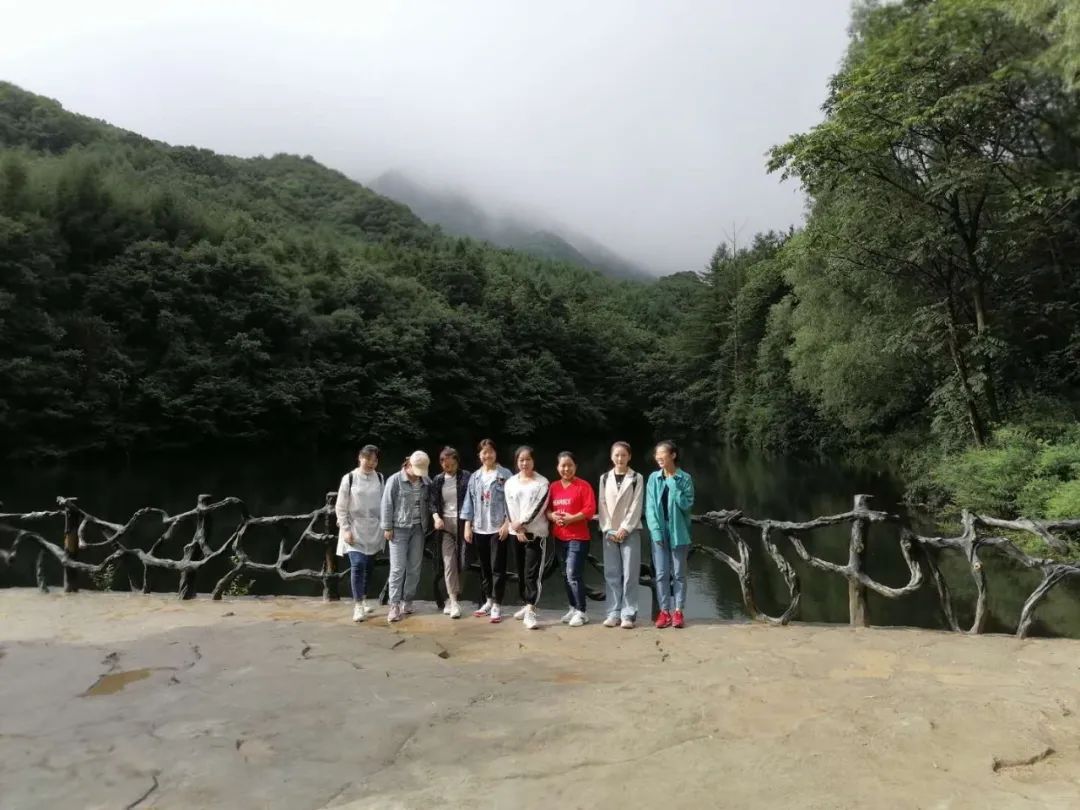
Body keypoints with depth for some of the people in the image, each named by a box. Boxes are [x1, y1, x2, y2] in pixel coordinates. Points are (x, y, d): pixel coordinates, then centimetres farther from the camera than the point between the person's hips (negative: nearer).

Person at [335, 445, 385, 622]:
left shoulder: (379, 478, 3)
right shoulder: (349, 478, -7)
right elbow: (340, 507, -5)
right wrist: (345, 529, -10)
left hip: (373, 530, 4)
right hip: (354, 529, -4)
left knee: (369, 566, 10)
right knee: (358, 564, -14)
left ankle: (363, 601, 25)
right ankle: (358, 606, -6)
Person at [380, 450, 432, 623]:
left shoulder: (426, 482, 5)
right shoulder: (395, 480, -6)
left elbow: (430, 503, 11)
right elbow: (387, 505, -5)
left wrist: (428, 525, 2)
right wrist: (387, 528, -7)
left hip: (418, 529, 4)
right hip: (399, 529, -4)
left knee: (414, 568, 8)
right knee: (398, 568, -4)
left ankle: (407, 601, 20)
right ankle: (394, 605, 1)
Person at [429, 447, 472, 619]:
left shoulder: (466, 477, -2)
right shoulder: (437, 480, 10)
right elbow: (433, 503, 10)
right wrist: (436, 517, -9)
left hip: (462, 522, -2)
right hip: (445, 523, 3)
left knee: (460, 562, 2)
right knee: (449, 563, -3)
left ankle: (453, 598, 17)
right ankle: (454, 602, -1)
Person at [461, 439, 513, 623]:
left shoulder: (505, 475, -3)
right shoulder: (474, 477, 10)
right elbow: (469, 501, 10)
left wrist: (507, 523, -12)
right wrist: (467, 525, 5)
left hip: (498, 528, -5)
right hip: (479, 529, 5)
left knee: (497, 567, -2)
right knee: (484, 567, 12)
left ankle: (496, 605, 5)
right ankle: (488, 601, 24)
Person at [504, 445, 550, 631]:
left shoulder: (542, 482, -1)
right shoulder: (511, 483, 10)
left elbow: (539, 507, -10)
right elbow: (510, 508, 3)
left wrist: (522, 522, -14)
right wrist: (518, 529, -9)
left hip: (536, 532, -4)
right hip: (516, 532, 5)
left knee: (532, 572, -11)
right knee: (521, 572, 11)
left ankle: (530, 612, -14)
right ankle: (527, 605, 24)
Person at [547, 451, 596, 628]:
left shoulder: (583, 486, -6)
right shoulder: (553, 487, 10)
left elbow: (590, 509, -12)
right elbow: (547, 509, 13)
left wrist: (571, 518, -20)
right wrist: (552, 516, -8)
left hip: (578, 537, -6)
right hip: (559, 537, 6)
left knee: (574, 575, -9)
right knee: (567, 575, 13)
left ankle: (581, 612, 1)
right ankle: (573, 608, 24)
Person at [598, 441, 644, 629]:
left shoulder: (636, 478, 2)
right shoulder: (605, 478, 10)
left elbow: (636, 506, -4)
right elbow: (602, 505, 6)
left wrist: (624, 529, -12)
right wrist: (608, 529, -5)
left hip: (629, 531, -3)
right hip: (609, 532, 3)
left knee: (630, 574, -4)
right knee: (612, 574, 4)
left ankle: (628, 614, 1)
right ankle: (613, 613, 9)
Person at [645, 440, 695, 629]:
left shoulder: (685, 478, -3)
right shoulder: (654, 478, 1)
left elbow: (687, 504, -9)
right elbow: (650, 507, -1)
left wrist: (674, 486, -17)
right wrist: (656, 531, -9)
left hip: (678, 532, -1)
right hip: (660, 532, 2)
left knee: (679, 573, 6)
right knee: (661, 574, 4)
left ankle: (678, 612, 13)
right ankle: (664, 611, 12)